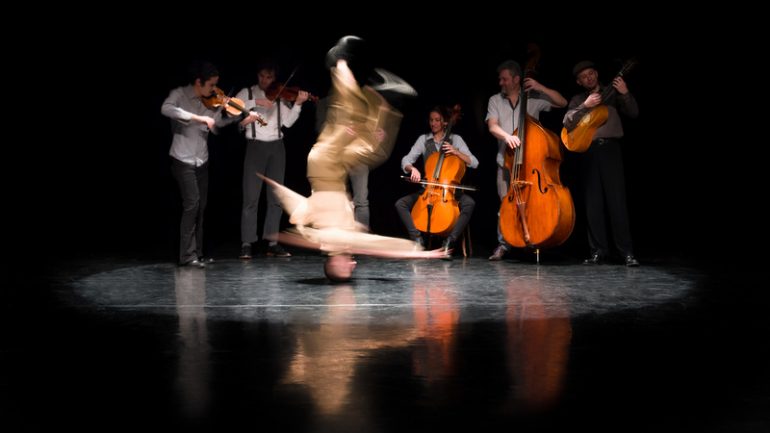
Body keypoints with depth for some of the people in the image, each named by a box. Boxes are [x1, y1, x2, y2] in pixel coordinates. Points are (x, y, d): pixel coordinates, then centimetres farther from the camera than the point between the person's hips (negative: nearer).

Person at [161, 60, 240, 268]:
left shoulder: (210, 102, 4)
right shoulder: (179, 94, -11)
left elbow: (218, 123, 6)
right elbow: (166, 109, -31)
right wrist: (198, 117, -35)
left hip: (202, 161, 6)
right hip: (183, 160, -6)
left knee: (201, 207, 8)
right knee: (192, 203, -14)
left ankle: (197, 253, 16)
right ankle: (187, 255, -9)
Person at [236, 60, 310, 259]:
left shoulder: (280, 96, 10)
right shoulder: (247, 93, 5)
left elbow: (287, 122, 0)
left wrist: (298, 104, -14)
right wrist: (256, 102, -18)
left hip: (276, 147, 3)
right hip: (255, 147, -3)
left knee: (275, 198, 4)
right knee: (251, 197, -6)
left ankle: (272, 243, 10)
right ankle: (246, 244, -4)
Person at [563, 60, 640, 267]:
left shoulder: (612, 94, 11)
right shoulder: (578, 100, 14)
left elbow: (634, 113, 0)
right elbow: (567, 123, -1)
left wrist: (625, 94, -15)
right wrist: (585, 106, -13)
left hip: (610, 149, -2)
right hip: (588, 151, 2)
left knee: (617, 201, -7)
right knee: (593, 203, 2)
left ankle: (627, 252, -6)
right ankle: (598, 251, 7)